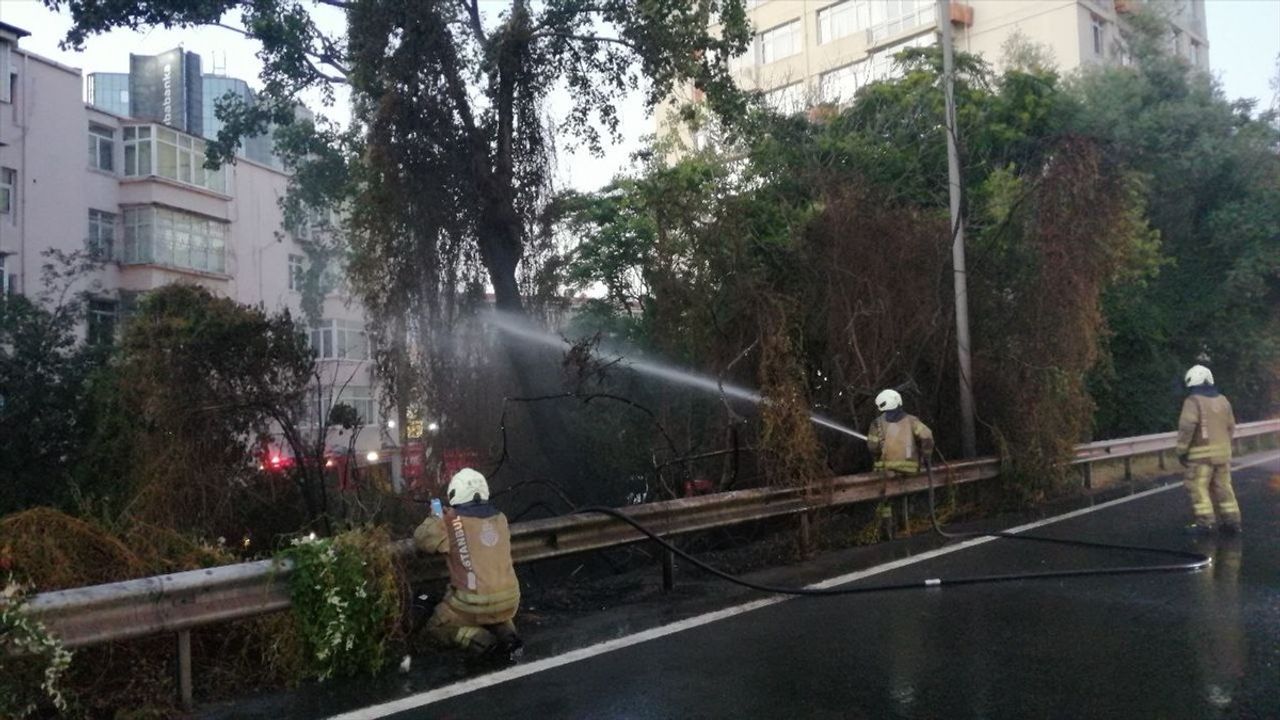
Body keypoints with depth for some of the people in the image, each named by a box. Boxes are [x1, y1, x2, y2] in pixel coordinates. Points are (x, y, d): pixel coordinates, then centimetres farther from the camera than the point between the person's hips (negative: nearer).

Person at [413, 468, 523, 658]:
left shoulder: (451, 521, -8)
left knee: (437, 627, 19)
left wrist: (435, 519, 21)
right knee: (494, 613, 38)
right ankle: (508, 636, 7)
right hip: (509, 600, 5)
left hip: (475, 603, -5)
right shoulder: (500, 518, 6)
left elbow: (421, 538, 5)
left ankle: (485, 643, -5)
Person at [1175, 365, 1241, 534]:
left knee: (1197, 486, -1)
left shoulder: (1193, 401, -11)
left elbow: (1187, 427, -20)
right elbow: (1231, 427, 16)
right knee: (1223, 486, 13)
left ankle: (1205, 520, -7)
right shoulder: (1223, 400, 11)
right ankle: (1232, 520, 14)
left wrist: (1181, 450, -13)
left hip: (1202, 453, -7)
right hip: (1222, 451, 7)